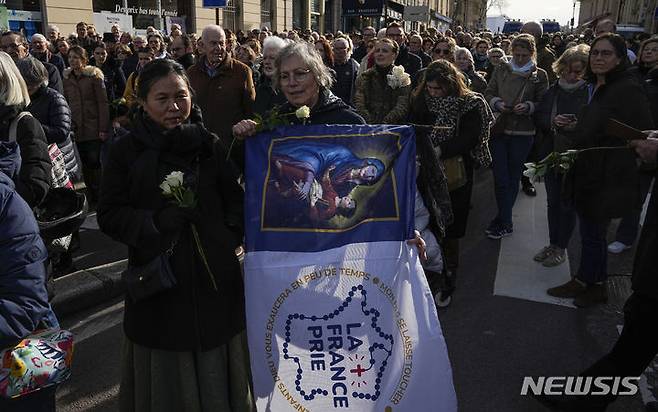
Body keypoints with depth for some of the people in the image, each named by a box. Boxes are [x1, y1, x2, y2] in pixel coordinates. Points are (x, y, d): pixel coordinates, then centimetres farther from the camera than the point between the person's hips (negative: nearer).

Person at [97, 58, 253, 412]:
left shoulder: (210, 145, 2)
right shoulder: (126, 151, -3)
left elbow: (235, 200, 9)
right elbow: (109, 216, -3)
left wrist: (229, 235, -7)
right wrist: (156, 222, -17)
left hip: (213, 276, 1)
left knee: (214, 368, 15)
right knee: (165, 369, 13)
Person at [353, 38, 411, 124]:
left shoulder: (403, 78, 8)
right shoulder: (364, 77, 14)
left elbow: (402, 107, -3)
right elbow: (359, 105, 3)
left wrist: (384, 123, -17)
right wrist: (371, 123, -13)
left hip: (392, 127, -1)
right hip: (368, 127, 1)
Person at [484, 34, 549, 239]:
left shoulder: (539, 75, 4)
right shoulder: (502, 70, 9)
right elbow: (488, 93, 11)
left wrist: (528, 106, -16)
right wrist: (497, 103, -9)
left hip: (522, 133, -1)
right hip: (498, 129, 1)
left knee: (512, 177, 7)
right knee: (500, 177, -3)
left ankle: (502, 219, 18)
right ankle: (506, 222, 8)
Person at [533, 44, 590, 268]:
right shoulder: (553, 90, 4)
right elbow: (538, 117, 6)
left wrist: (578, 127, -26)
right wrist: (552, 121, -14)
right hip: (551, 153, 5)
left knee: (568, 204, 6)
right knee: (553, 202, 15)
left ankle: (561, 248, 20)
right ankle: (553, 244, 29)